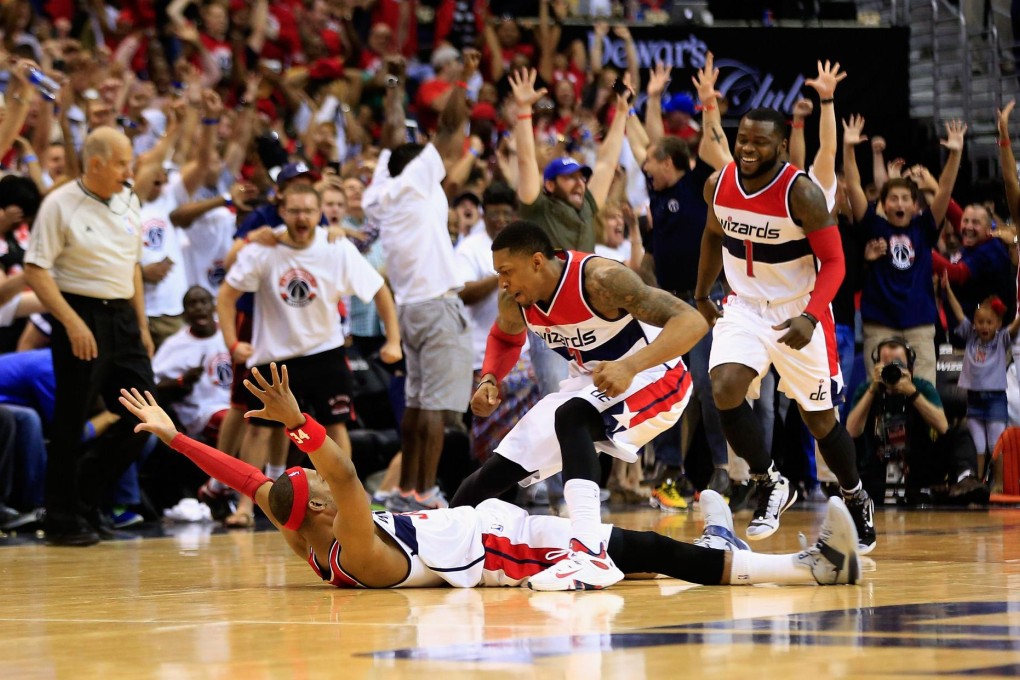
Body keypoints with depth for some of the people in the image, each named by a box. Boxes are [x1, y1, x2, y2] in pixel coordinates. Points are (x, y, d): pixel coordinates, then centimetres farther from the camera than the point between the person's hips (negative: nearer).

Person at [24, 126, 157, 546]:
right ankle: (62, 522, 8)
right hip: (81, 316, -7)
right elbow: (35, 270, -12)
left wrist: (142, 326, 16)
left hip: (122, 317, 7)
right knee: (71, 423, -2)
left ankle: (86, 498, 18)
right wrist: (72, 322, -19)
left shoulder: (128, 201, 11)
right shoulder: (60, 204, -9)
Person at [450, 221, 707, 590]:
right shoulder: (515, 301, -10)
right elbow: (504, 337, 16)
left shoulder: (600, 279, -31)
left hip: (652, 377, -7)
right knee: (497, 471, 3)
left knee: (572, 417, -37)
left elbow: (692, 322, -37)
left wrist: (631, 366, -50)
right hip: (589, 383, 8)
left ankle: (590, 555, -46)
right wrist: (489, 379, -6)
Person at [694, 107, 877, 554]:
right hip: (744, 308, 4)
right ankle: (770, 485, -2)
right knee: (725, 390, -22)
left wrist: (810, 317, -34)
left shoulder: (801, 193, -21)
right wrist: (701, 295, 21)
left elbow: (833, 262, -19)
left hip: (798, 315, -4)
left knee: (819, 418, 7)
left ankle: (856, 499, 33)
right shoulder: (718, 185, -6)